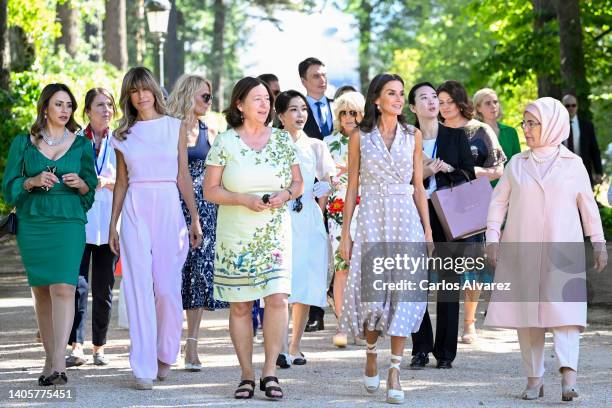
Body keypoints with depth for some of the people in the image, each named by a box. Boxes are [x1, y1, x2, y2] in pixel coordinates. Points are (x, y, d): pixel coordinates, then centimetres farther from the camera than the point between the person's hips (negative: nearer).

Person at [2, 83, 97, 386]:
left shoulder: (81, 145, 10)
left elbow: (92, 188, 12)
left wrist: (80, 184, -9)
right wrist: (33, 182, -11)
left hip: (68, 222, -1)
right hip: (32, 223, 2)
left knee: (63, 287, -16)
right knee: (41, 291, 5)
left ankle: (58, 364, -22)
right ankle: (50, 359, 13)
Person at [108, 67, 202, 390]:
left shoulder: (175, 127, 6)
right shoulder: (123, 135, 10)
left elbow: (183, 176, 5)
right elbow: (121, 182, 13)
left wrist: (195, 218, 1)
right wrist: (112, 225, 10)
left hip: (168, 208, -1)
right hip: (134, 211, 1)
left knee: (167, 288, -4)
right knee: (139, 288, -5)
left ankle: (165, 355, 19)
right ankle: (143, 368, -4)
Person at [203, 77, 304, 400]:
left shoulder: (282, 140, 8)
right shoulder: (225, 142, 0)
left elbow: (298, 183, 15)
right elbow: (210, 190, -1)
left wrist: (285, 195, -7)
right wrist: (244, 199, -15)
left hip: (275, 235, 1)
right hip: (235, 236, -1)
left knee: (277, 298, -12)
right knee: (240, 305, 1)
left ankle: (269, 372, -3)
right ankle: (246, 375, 11)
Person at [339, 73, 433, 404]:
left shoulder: (413, 135, 7)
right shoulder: (360, 137, 4)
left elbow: (418, 186, 9)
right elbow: (352, 187, 6)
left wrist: (428, 229, 4)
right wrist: (345, 233, 2)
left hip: (406, 218, 1)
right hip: (371, 218, -1)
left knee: (403, 293, -6)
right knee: (370, 291, -4)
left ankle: (394, 373, -4)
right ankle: (371, 355, 24)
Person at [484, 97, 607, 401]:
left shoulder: (573, 164, 5)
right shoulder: (517, 164, 9)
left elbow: (588, 205, 10)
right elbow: (499, 201, 9)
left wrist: (599, 243, 9)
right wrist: (492, 237, -1)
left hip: (562, 250, -2)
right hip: (522, 250, 2)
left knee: (563, 307, -14)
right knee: (526, 311, 2)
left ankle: (568, 376, -25)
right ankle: (534, 378, 8)